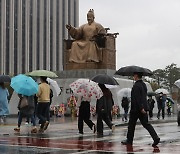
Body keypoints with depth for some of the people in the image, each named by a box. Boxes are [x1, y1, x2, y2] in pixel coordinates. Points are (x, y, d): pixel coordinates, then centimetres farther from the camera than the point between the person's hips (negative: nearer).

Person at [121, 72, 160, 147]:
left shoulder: (136, 86, -17)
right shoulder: (144, 84, 10)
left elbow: (137, 98, -23)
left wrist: (141, 108, -24)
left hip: (136, 109, -8)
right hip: (143, 108, 8)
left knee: (131, 125, 8)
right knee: (146, 124, 6)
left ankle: (129, 140, 18)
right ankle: (155, 137, -8)